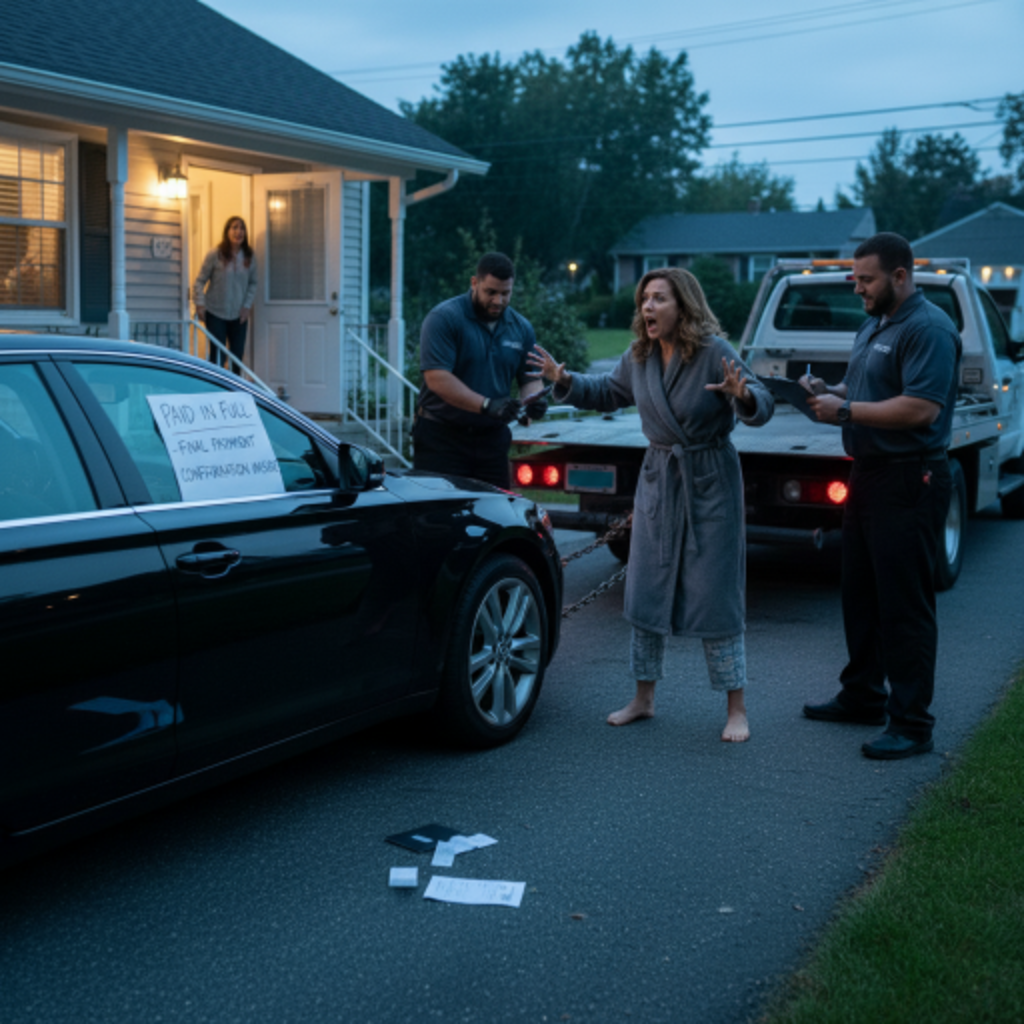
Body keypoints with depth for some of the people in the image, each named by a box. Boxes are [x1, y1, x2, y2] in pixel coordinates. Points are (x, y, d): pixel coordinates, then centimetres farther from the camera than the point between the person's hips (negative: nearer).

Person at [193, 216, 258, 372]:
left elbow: (252, 283, 8)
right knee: (217, 356, -4)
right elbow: (200, 280, -5)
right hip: (215, 313, -3)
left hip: (239, 314, 3)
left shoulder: (249, 256, 0)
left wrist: (247, 305, -3)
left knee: (238, 356, 6)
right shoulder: (215, 254, -10)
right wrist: (200, 304, -13)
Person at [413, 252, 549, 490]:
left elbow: (529, 378, 16)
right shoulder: (444, 318, -10)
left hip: (493, 437, 5)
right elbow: (437, 378, -19)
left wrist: (532, 402, -9)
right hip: (441, 437, -5)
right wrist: (487, 405, -27)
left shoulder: (521, 328, 10)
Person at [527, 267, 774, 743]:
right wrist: (567, 382, 5)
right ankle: (643, 698, 24)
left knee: (715, 597, -3)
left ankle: (736, 709, 9)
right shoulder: (639, 356, 2)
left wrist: (743, 395, -42)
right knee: (646, 591, 10)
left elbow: (763, 404, -20)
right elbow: (609, 391, 20)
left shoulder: (714, 352, -16)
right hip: (658, 480, 6)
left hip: (709, 485, -6)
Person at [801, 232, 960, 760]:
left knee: (904, 606, -5)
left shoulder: (928, 329, -16)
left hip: (909, 483, -10)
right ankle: (862, 696, 31)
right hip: (869, 475, 10)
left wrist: (845, 410, -20)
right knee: (860, 594, 18)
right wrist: (827, 390, 5)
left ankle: (911, 725, 2)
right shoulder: (873, 325, 17)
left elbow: (921, 407, -26)